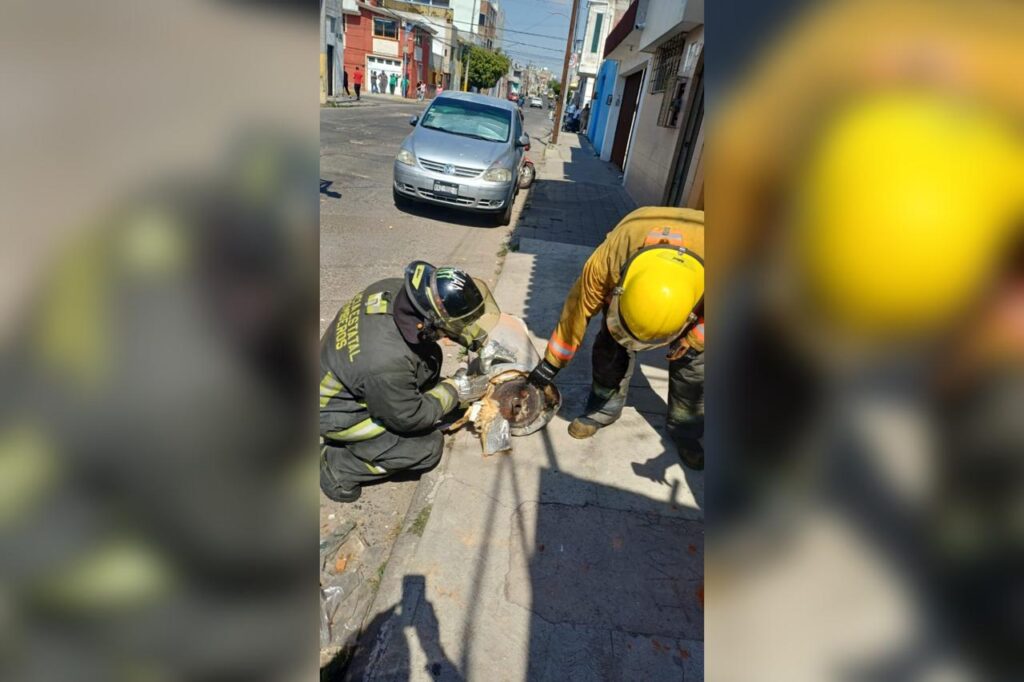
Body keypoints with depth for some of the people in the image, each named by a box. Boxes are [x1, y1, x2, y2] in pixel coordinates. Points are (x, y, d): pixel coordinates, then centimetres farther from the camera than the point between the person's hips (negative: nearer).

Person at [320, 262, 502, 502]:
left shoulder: (394, 289, -23)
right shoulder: (387, 363, -41)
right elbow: (409, 418, -22)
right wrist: (454, 392, -9)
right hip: (336, 412, -7)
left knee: (429, 356, 2)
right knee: (428, 446, -5)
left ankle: (385, 425, 14)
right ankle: (337, 465, 4)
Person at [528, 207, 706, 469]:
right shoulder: (607, 260, -44)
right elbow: (579, 309, -26)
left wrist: (695, 341, -25)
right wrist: (552, 362, -17)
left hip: (693, 283, 0)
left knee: (692, 361, -5)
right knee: (612, 346, -12)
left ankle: (685, 429, 16)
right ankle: (604, 408, 11)